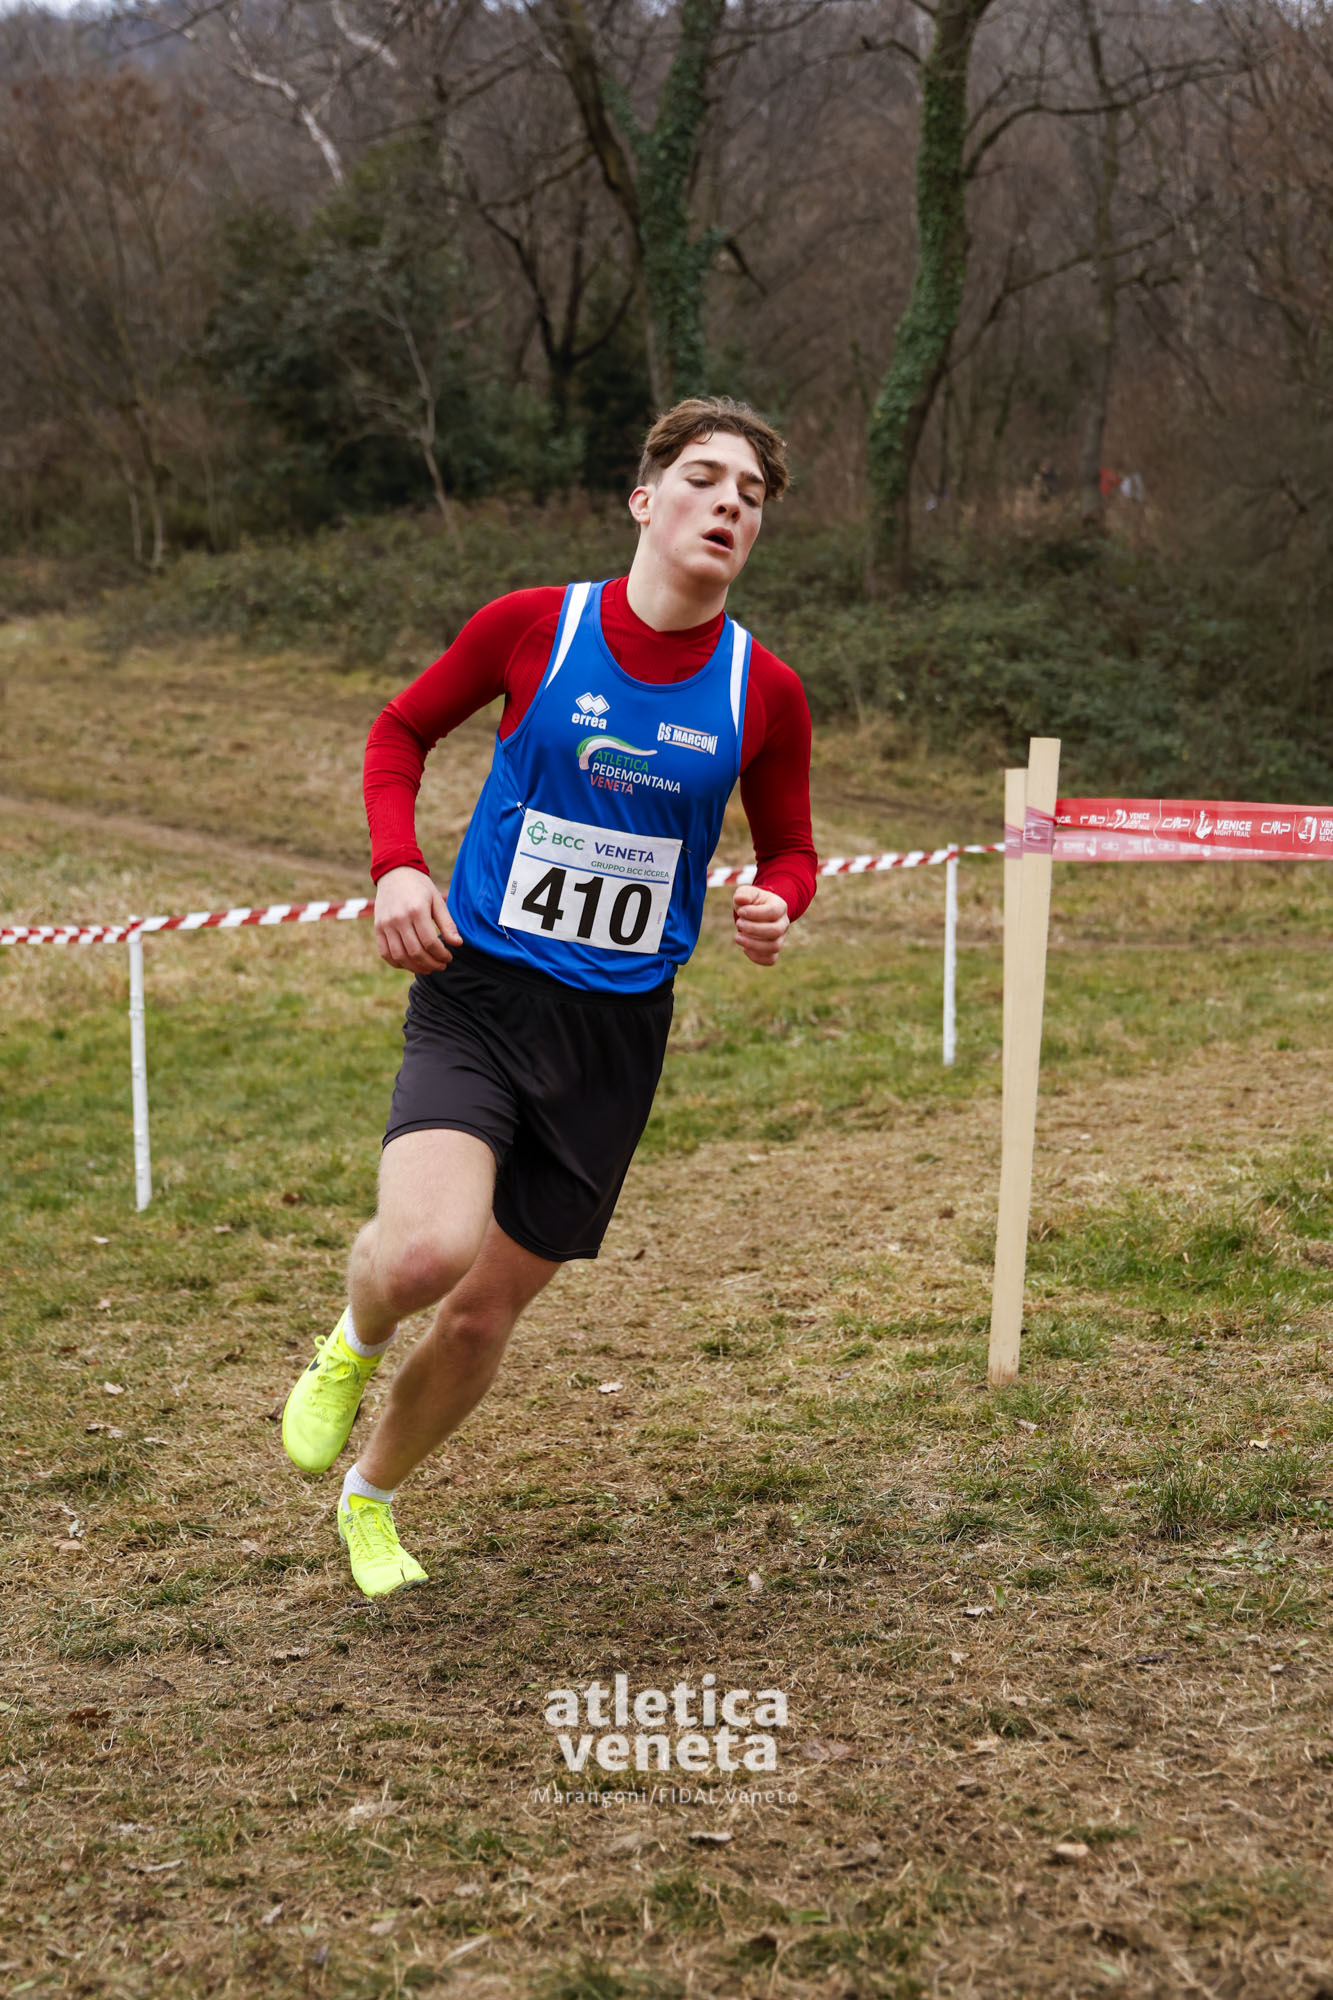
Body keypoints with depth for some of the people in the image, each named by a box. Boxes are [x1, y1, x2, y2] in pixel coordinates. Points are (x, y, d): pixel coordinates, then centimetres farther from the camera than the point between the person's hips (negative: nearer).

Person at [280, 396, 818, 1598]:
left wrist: (774, 905, -12)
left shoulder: (765, 694, -2)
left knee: (487, 1313, 9)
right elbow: (401, 731, 9)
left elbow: (790, 850, 12)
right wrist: (396, 865, -8)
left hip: (617, 1029, 2)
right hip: (478, 995, -2)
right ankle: (352, 1345, 12)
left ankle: (373, 1492, 40)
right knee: (428, 1250, -28)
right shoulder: (532, 627, -6)